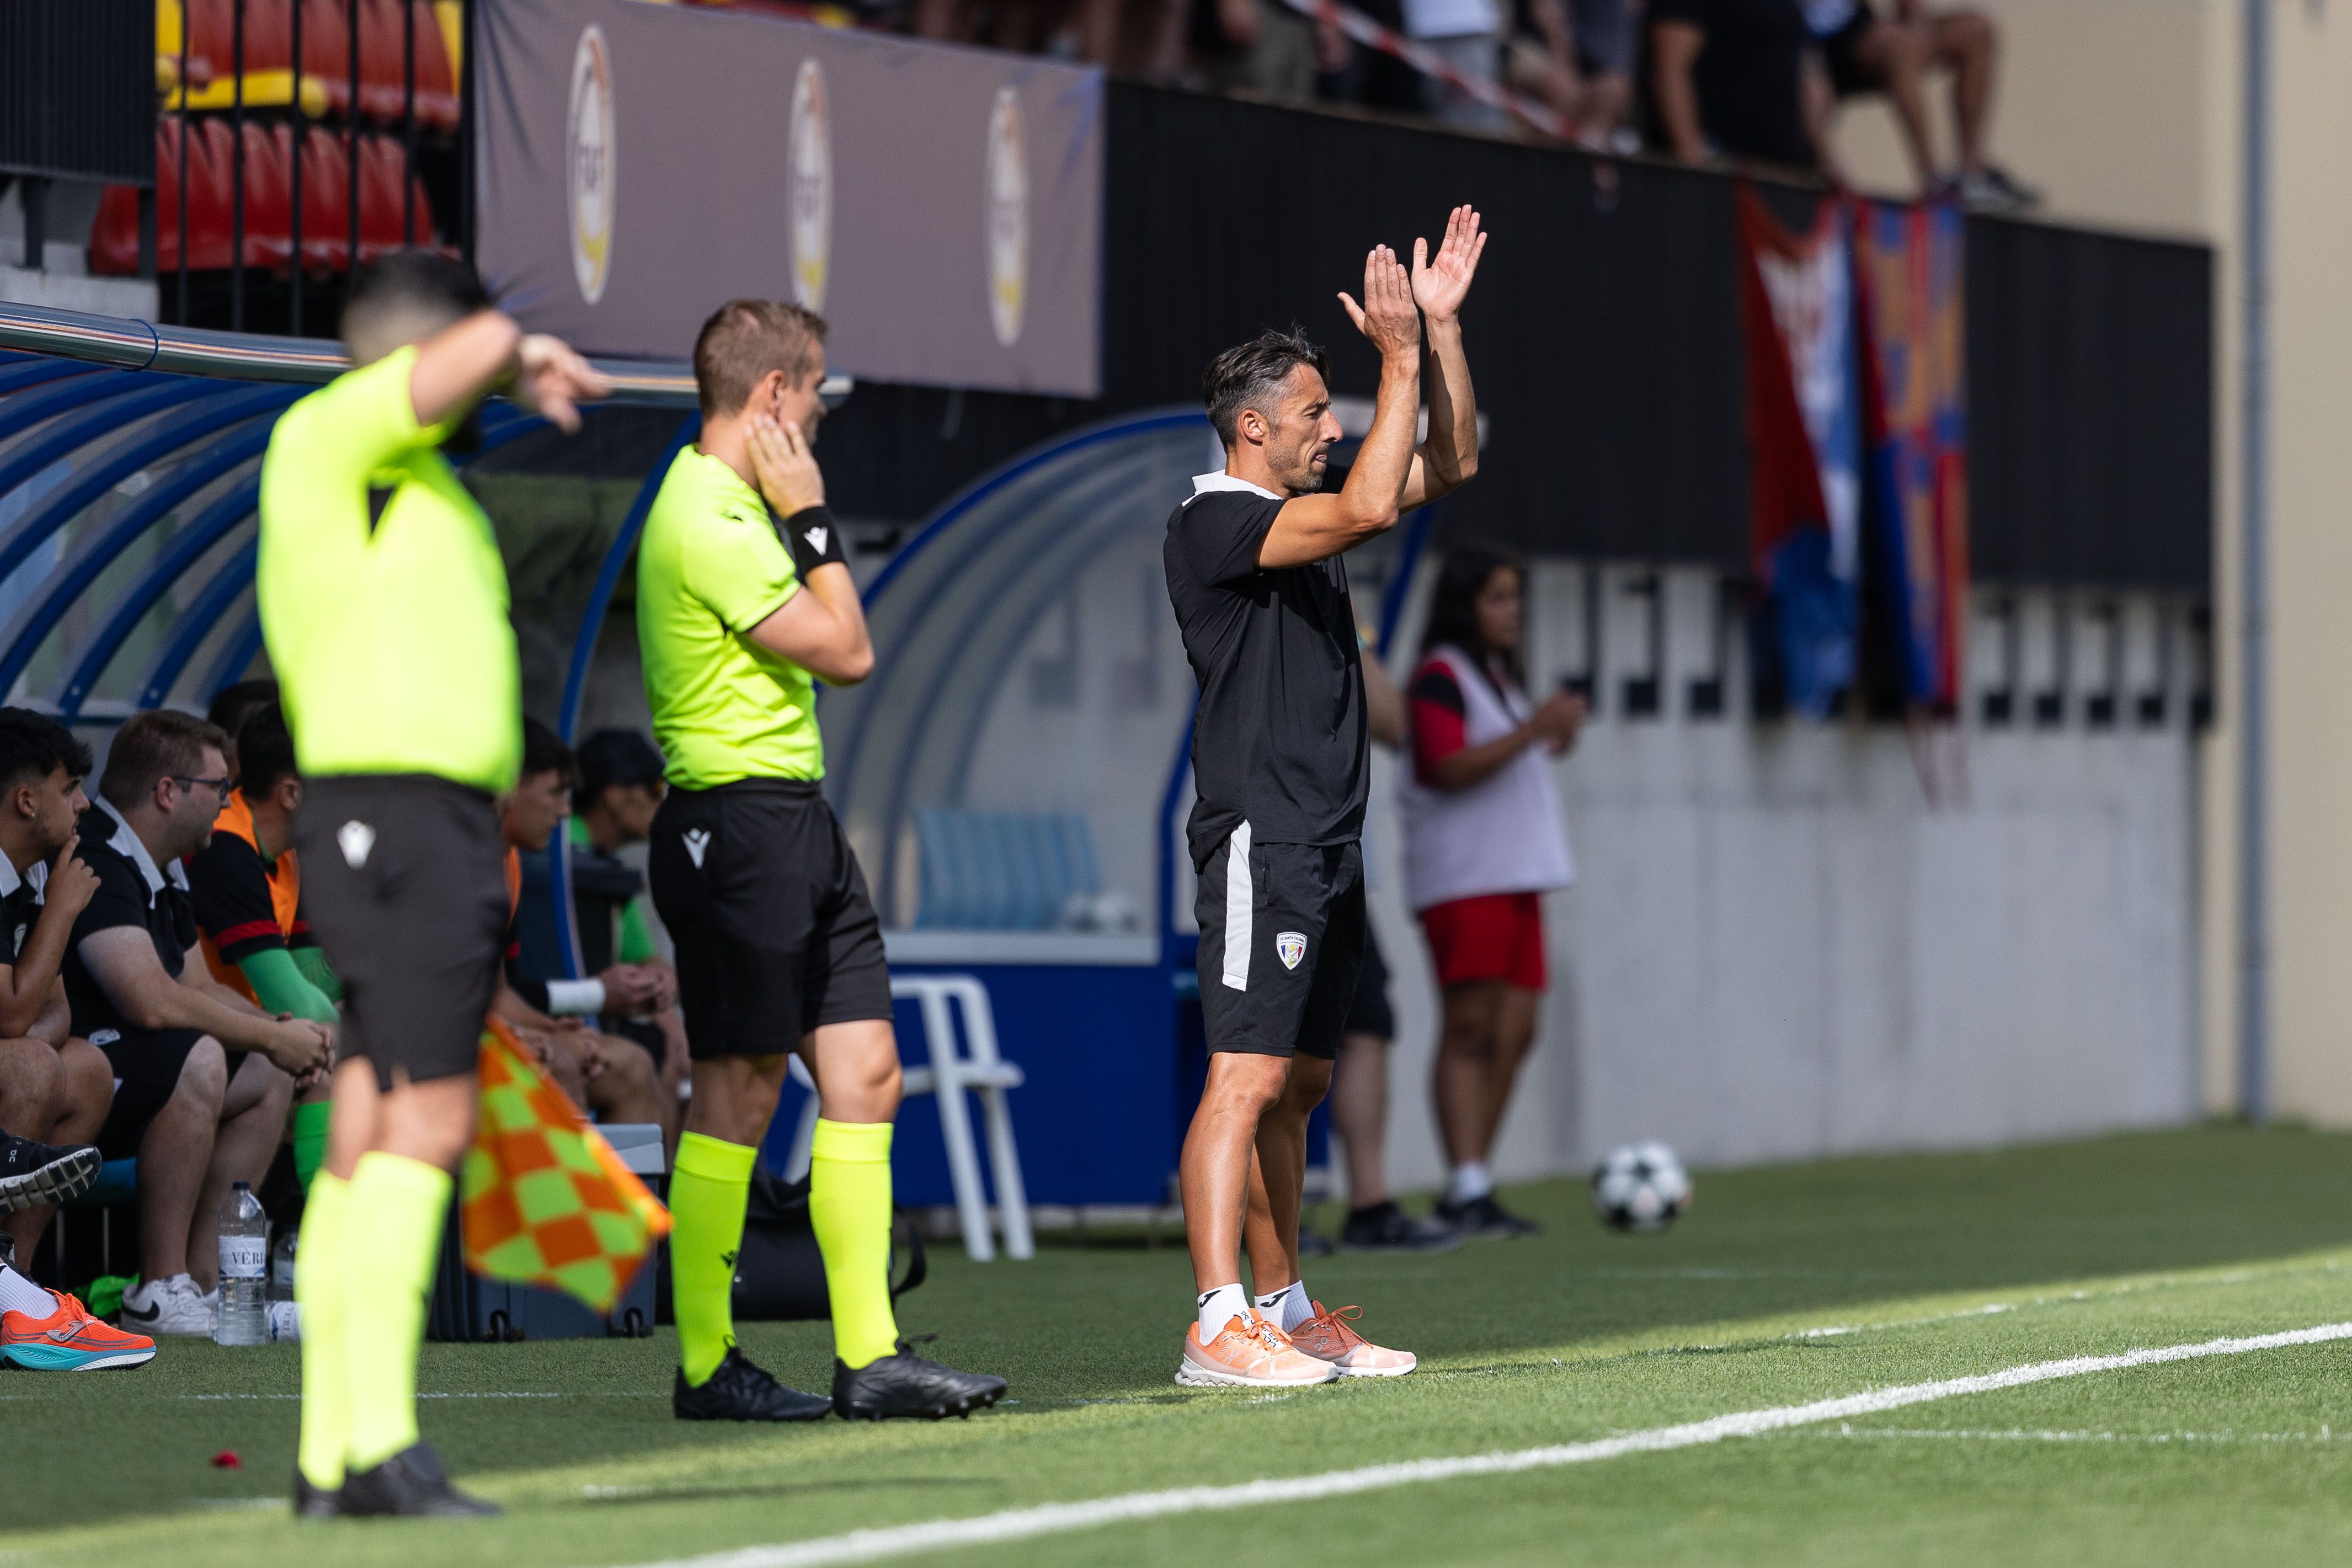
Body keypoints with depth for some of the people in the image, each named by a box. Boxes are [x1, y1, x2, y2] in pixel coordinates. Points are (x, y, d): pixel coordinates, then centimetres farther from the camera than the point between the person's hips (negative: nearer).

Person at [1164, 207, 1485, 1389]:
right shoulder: (1212, 524, -11)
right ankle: (1217, 1327, -20)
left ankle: (1282, 1310, 16)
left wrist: (1443, 328, 12)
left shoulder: (1302, 517, 17)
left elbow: (1449, 465, 22)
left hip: (1326, 843, 10)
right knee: (1247, 1076, -15)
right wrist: (1400, 360, -18)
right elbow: (1370, 507, -24)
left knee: (1296, 1083, 12)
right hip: (1260, 838, -10)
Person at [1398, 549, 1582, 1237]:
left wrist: (1556, 738, 11)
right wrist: (1533, 729, -24)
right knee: (1471, 1028, -13)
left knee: (1514, 1031, 4)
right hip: (1464, 877, -9)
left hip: (1517, 872, 9)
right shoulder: (1441, 677, -7)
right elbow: (1449, 767, -19)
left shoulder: (1499, 676, 22)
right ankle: (1467, 1188, -17)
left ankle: (1471, 1189, 7)